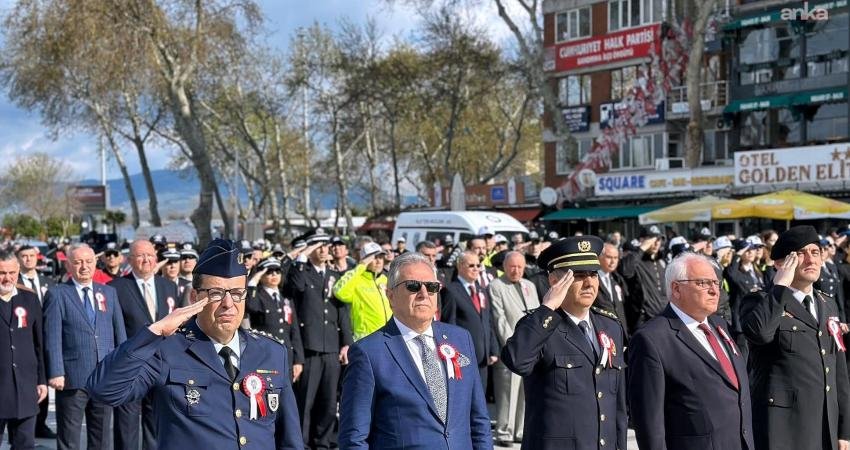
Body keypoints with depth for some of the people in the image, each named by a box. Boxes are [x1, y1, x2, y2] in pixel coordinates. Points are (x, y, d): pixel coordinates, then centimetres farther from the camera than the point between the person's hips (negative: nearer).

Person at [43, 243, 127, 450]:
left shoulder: (109, 292, 11)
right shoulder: (57, 294, -2)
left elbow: (120, 332, 11)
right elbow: (52, 338, -7)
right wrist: (56, 373, -14)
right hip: (72, 379, -4)